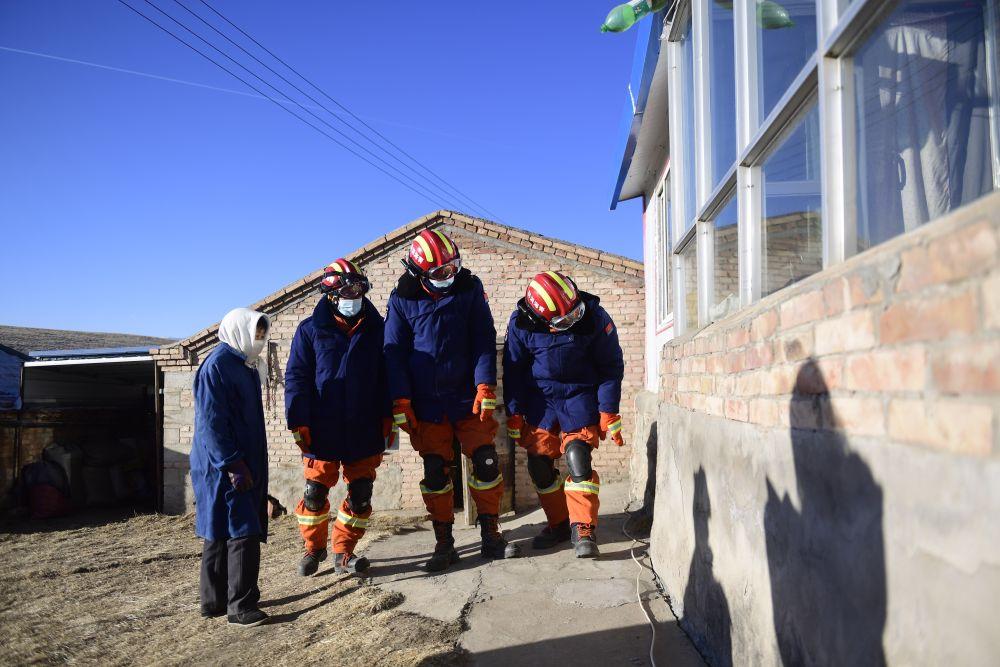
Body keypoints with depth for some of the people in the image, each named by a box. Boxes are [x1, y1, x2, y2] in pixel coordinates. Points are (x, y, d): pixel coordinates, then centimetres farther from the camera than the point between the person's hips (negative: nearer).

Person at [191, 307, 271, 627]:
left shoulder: (245, 366, 15)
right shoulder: (217, 365, -14)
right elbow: (211, 422, -20)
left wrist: (250, 466, 21)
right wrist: (233, 465, -22)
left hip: (244, 465, 10)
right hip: (223, 468, -10)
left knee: (220, 535, 15)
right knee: (242, 533, -8)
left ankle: (214, 601, 24)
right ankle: (240, 606, -1)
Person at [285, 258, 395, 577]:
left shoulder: (377, 329, 5)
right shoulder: (311, 330, 0)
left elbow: (387, 377, 8)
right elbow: (296, 377, -1)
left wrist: (387, 418, 3)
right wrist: (298, 422, -7)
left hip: (364, 431, 2)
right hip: (322, 430, -2)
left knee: (361, 494, 6)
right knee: (315, 492, 6)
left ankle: (343, 551, 22)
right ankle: (314, 547, 29)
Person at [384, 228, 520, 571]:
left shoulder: (470, 289, -1)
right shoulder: (403, 299, -1)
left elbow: (483, 341, -2)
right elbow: (395, 352, 0)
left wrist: (485, 387, -11)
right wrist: (401, 402, -6)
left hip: (467, 398, 0)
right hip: (426, 404, 0)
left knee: (486, 463, 0)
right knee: (435, 473, 6)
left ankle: (491, 537, 16)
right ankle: (444, 544, 18)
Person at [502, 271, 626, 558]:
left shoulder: (595, 317, -17)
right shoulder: (521, 323, -14)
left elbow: (611, 366, -6)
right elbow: (513, 369, -1)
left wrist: (608, 413, -8)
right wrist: (514, 414, -1)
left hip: (579, 395, -2)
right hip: (539, 397, 2)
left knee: (578, 457, -16)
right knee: (539, 464, 2)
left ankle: (583, 529, -8)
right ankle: (558, 524, 19)